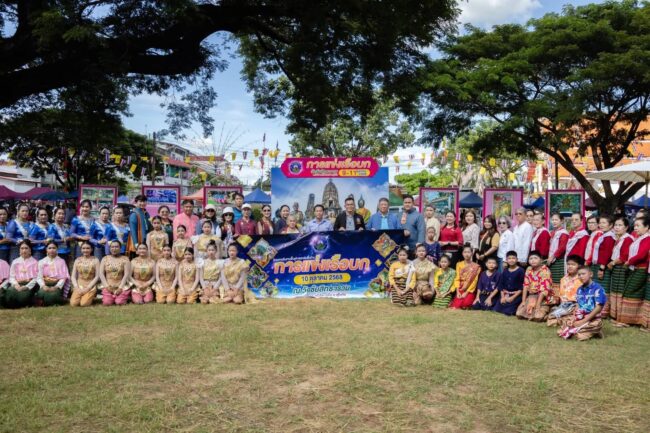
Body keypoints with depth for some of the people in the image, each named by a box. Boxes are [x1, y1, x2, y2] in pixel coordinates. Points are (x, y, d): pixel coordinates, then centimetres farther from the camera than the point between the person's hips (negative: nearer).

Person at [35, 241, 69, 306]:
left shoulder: (61, 261, 10)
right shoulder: (41, 262, 14)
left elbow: (63, 277, 1)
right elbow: (39, 277, 4)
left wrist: (56, 287, -15)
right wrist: (43, 286, -15)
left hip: (57, 285, -1)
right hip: (45, 285, 1)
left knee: (52, 295, -33)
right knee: (41, 294, -34)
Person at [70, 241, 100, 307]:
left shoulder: (95, 260, -1)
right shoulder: (77, 260, 6)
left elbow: (97, 276, -4)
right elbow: (73, 276, 5)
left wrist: (87, 288, -12)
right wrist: (77, 288, -10)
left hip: (90, 286, -2)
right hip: (79, 285, 2)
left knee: (84, 303, -25)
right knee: (73, 303, -21)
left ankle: (90, 297, 8)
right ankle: (81, 296, 11)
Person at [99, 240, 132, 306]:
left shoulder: (125, 259, 1)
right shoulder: (105, 259, 8)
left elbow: (127, 274, -6)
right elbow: (101, 274, 3)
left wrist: (120, 287, -14)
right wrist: (106, 286, -9)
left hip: (122, 286, -2)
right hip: (108, 286, 2)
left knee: (119, 302, -21)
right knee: (106, 303, -19)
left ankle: (123, 297, 12)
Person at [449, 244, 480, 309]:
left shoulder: (476, 266, 0)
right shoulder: (459, 264, 9)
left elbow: (474, 281, -5)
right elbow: (457, 279, 2)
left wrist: (466, 292, -13)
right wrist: (457, 292, -10)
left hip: (470, 290, -2)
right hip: (460, 289, 2)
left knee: (465, 304, -28)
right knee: (456, 305, -23)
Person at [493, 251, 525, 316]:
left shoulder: (521, 271, -6)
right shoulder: (505, 271, 9)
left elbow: (522, 287, -10)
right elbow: (501, 285, 9)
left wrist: (513, 297, -15)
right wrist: (502, 296, -5)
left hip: (516, 295, -5)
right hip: (505, 294, 5)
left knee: (508, 311, -20)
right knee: (497, 309, -10)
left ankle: (517, 308, 9)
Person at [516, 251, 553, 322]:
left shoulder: (545, 271, -15)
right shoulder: (529, 270, 4)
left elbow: (544, 289, -20)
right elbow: (526, 286, 3)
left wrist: (537, 305, -24)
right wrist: (523, 301, -4)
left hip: (544, 298, -5)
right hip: (531, 297, 5)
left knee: (537, 317, -27)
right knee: (519, 314, -14)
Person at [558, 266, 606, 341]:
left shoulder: (597, 288, -10)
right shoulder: (580, 289, 11)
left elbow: (598, 308, -15)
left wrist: (583, 321, -16)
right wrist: (573, 318, -5)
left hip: (593, 319, -5)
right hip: (579, 318, 5)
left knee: (580, 335, -29)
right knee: (561, 331, -14)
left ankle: (594, 331, -1)